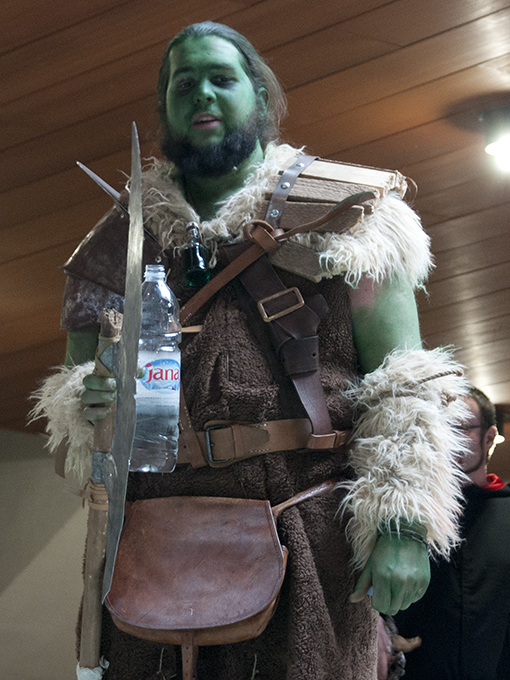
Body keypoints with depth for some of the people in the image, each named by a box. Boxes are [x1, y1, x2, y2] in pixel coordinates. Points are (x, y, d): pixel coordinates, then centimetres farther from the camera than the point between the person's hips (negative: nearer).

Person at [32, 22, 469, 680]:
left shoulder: (340, 209, 7)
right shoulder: (121, 235, 15)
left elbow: (403, 378, -1)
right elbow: (73, 386, 20)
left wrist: (402, 524, -12)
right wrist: (89, 402, -5)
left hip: (313, 533, -2)